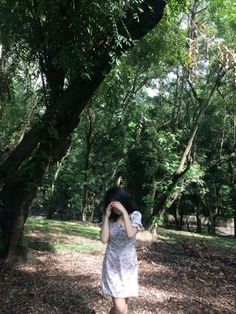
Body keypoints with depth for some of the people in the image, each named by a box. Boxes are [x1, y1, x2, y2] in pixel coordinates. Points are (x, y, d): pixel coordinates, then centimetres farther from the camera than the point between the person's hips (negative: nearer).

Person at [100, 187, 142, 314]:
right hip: (112, 265, 0)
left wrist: (124, 212, -25)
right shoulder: (110, 219, -2)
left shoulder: (135, 215, -7)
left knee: (124, 304, 14)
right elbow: (104, 239, -13)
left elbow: (130, 234, -24)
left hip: (128, 265, 1)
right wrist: (106, 216, -15)